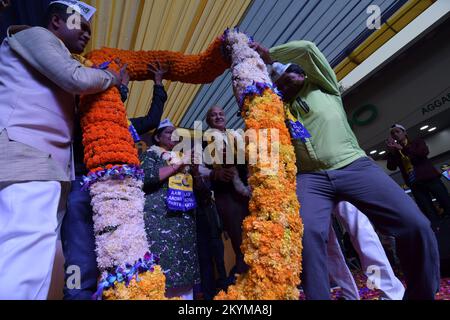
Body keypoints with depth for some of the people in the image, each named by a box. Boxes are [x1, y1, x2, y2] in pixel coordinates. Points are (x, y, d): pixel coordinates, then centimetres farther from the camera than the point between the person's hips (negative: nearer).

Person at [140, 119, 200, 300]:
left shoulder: (181, 155, 21)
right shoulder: (151, 154, 5)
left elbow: (195, 184, 25)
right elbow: (147, 177, -15)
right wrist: (177, 166, -11)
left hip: (184, 218, 6)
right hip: (161, 217, -5)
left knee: (185, 257, 5)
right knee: (164, 258, -10)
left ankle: (186, 294, 15)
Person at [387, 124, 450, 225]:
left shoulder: (417, 141, 12)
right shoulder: (395, 152, 14)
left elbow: (424, 152, -10)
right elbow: (391, 167, -1)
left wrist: (403, 148, -12)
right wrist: (391, 151, -12)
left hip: (430, 178, -1)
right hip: (414, 184, 1)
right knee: (431, 215, 0)